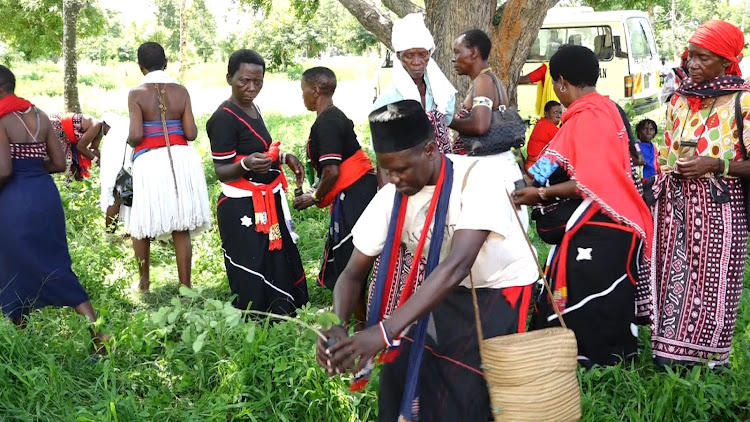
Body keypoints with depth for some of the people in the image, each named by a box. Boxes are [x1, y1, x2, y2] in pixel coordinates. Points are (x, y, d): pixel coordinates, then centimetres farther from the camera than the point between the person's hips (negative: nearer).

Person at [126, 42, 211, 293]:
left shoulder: (137, 94, -4)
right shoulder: (181, 91, 4)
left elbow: (135, 135, -11)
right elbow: (191, 133, 0)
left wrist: (129, 141, 12)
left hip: (150, 161, -2)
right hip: (182, 159, 3)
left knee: (141, 225, 15)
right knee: (181, 229, 6)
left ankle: (144, 282, 22)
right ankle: (185, 286, 10)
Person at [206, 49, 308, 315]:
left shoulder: (253, 108, 10)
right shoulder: (224, 118, -17)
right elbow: (222, 171, -17)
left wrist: (283, 158, 9)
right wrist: (246, 165, -35)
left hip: (268, 202, 9)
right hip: (243, 208, -9)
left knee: (280, 268, 15)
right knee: (251, 279, -5)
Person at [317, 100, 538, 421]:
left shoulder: (476, 176, -29)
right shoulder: (391, 197, -14)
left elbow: (457, 265, -40)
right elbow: (353, 273, -9)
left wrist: (384, 331, -48)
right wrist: (336, 326, -31)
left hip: (501, 287, -5)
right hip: (448, 290, 5)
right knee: (400, 368, -5)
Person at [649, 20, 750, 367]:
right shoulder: (680, 98, 11)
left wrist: (717, 165, -20)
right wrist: (658, 204, 14)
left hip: (718, 208, -5)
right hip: (675, 207, 5)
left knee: (711, 283, -2)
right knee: (673, 277, 5)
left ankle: (708, 361, 10)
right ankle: (669, 356, 15)